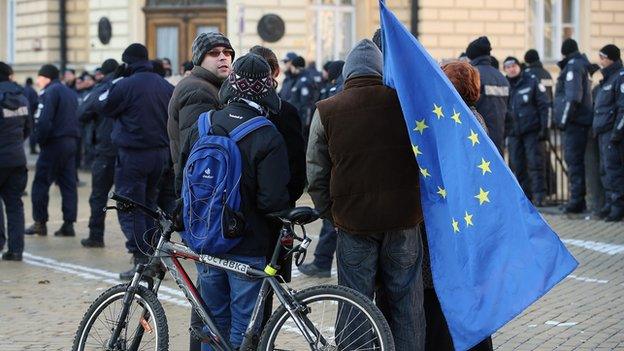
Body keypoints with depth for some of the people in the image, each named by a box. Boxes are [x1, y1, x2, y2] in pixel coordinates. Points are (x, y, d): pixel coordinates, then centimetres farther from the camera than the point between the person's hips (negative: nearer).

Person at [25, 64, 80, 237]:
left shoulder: (49, 92, -10)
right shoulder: (71, 93, 18)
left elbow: (43, 120, -20)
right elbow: (78, 118, 16)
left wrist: (40, 140, -10)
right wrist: (74, 139, 12)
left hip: (54, 143, -8)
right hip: (72, 142, 8)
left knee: (41, 183, 0)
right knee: (69, 184, 7)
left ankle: (40, 222, 0)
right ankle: (69, 224, 5)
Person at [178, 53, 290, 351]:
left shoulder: (202, 125, 0)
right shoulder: (267, 137, -16)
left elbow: (183, 177, 10)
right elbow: (273, 200, -19)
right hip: (248, 245, -5)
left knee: (214, 320, 16)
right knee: (243, 325, 4)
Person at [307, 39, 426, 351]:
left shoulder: (326, 112, -1)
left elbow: (316, 178, 3)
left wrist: (333, 217, 13)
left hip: (353, 222, -1)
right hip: (404, 220, 1)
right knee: (405, 306, 10)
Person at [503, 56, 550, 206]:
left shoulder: (532, 81, 1)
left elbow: (544, 105, -2)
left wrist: (544, 128, -9)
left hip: (532, 131, -4)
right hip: (513, 132, 4)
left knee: (535, 164, -6)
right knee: (517, 166, 4)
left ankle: (539, 195, -5)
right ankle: (524, 196, 10)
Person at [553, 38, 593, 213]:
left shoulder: (572, 67, -8)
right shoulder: (582, 65, 20)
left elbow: (572, 97, -18)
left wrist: (564, 119, -15)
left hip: (574, 121, -9)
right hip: (583, 120, 9)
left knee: (574, 161, -10)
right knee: (578, 161, 12)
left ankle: (577, 200, -12)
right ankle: (580, 199, 16)